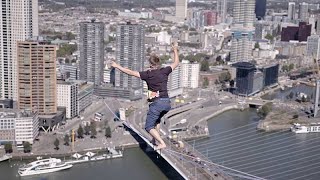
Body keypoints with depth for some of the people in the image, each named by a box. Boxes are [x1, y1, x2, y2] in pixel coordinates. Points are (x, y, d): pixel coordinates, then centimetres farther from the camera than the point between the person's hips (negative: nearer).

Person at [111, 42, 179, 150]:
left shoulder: (148, 74, -4)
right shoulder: (164, 71, 5)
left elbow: (131, 72, -3)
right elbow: (176, 63, 20)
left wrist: (117, 66, 5)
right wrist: (175, 50, 32)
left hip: (156, 103, -5)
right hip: (167, 102, 5)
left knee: (149, 127, 3)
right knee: (157, 119, 33)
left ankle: (162, 143, -12)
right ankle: (156, 139, 29)